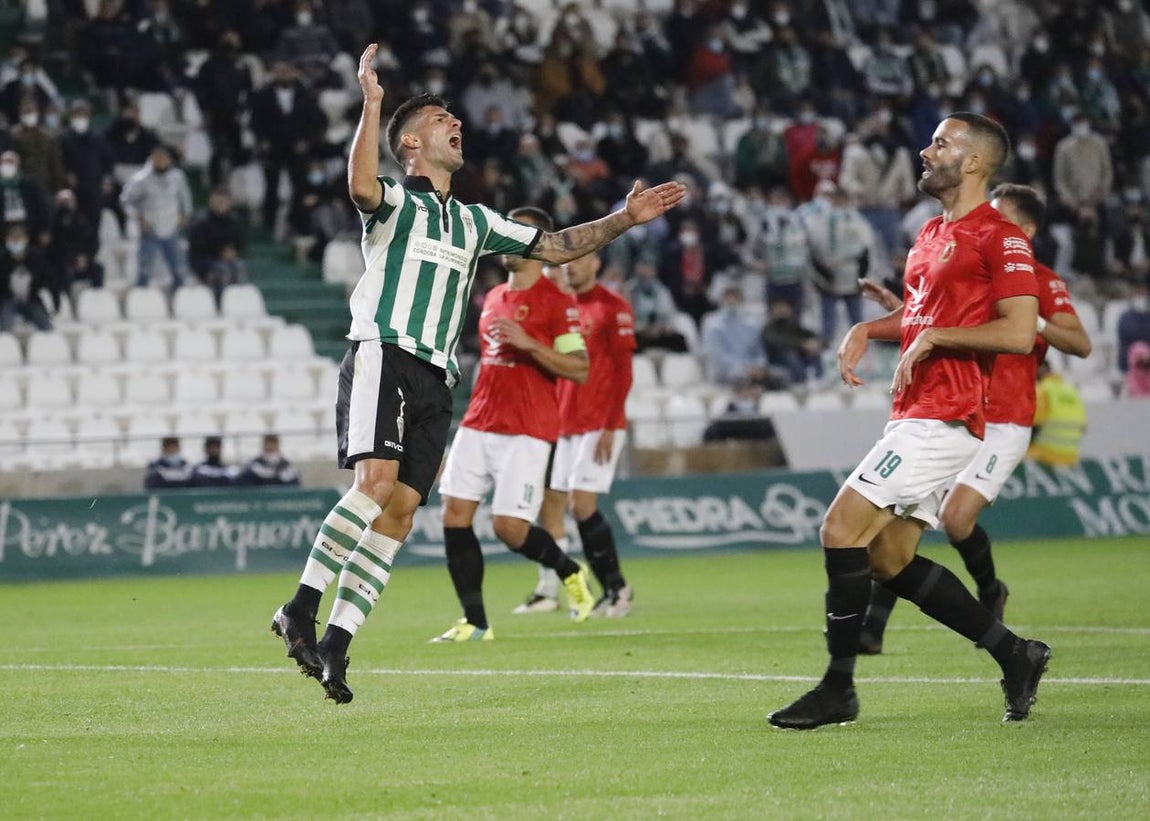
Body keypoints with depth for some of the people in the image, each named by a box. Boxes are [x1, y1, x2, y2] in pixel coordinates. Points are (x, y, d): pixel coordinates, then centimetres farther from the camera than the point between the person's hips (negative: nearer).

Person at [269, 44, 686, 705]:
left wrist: (624, 219, 22)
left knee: (402, 510, -4)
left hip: (435, 381, 6)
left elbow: (555, 247, 31)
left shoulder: (475, 222, 26)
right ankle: (300, 610, -21)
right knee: (377, 483, -26)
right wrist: (372, 105, -25)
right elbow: (362, 186, -21)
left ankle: (335, 646, -4)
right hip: (382, 358, -6)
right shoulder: (395, 201, 5)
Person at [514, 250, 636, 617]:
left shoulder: (613, 308, -7)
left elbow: (622, 373, -10)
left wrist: (610, 426, -16)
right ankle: (548, 590, 11)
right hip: (561, 423, 7)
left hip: (599, 426, -7)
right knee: (549, 502, 3)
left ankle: (616, 587, -2)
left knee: (582, 503, -13)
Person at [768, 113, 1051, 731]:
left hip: (943, 419, -10)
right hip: (915, 414, 10)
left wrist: (932, 337, -15)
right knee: (888, 558, 9)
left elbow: (1018, 333, -18)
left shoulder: (1000, 237, -10)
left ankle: (837, 690, -8)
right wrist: (867, 330, 14)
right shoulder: (932, 233, 18)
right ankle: (1015, 655, 18)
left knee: (841, 529, -15)